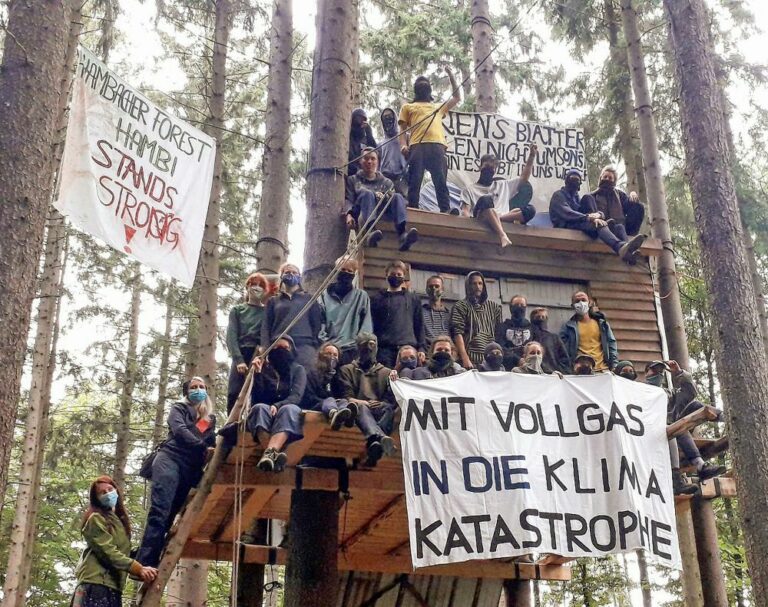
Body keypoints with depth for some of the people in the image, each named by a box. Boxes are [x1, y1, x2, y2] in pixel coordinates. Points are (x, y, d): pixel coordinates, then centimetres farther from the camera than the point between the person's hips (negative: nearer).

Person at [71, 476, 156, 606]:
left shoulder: (120, 520, 23)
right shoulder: (95, 519, -2)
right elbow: (108, 552, -14)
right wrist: (138, 568, -23)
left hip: (114, 587, 8)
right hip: (95, 584, -8)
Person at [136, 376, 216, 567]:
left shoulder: (210, 418, 26)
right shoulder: (179, 408, 12)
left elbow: (212, 444, 19)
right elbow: (179, 430, -7)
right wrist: (202, 446, -20)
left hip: (191, 469, 5)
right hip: (170, 459, -5)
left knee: (169, 515, -2)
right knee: (159, 512, -19)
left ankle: (150, 565, -4)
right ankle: (143, 564, -28)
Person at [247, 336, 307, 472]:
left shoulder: (298, 369, 8)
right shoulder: (264, 368, 8)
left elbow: (296, 396, -9)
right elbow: (257, 397, -2)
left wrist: (277, 406, -27)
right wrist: (257, 373, -14)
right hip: (263, 414, 1)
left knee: (289, 409, -36)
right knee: (260, 408, -34)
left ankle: (269, 453, -63)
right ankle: (275, 454, -58)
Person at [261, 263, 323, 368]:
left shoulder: (309, 299, 21)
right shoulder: (274, 301, 23)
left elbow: (317, 324, 12)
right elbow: (266, 326, 13)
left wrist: (316, 348, -2)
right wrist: (265, 350, -3)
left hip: (304, 347, -1)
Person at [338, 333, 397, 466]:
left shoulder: (386, 372, 28)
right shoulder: (347, 370, 24)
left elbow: (392, 400, 12)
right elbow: (346, 396, 7)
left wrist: (382, 404, -12)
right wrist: (362, 402, -13)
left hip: (379, 410, 2)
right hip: (359, 410, -2)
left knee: (388, 409, -35)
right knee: (361, 408, -39)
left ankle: (374, 442, -63)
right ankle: (380, 437, -70)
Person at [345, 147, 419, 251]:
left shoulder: (386, 182, 29)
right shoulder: (353, 180, 25)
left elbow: (394, 200, 14)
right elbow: (348, 200, 9)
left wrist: (385, 197, -9)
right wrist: (349, 214, -13)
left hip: (383, 214, 2)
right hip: (362, 216, -2)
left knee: (398, 197, -25)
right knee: (367, 193, -30)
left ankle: (402, 235, -54)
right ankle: (371, 231, -57)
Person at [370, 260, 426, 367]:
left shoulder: (413, 298, 16)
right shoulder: (378, 298, 12)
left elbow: (419, 325, 13)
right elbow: (372, 326, 8)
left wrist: (421, 348, 3)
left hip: (409, 348, 1)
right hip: (385, 349, -1)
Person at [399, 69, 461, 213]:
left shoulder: (438, 107, 38)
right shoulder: (408, 107, 28)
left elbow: (457, 97, 39)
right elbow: (403, 129, 16)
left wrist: (451, 76, 35)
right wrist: (403, 145, -3)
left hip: (437, 145, 2)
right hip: (416, 146, -2)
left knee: (441, 180, -11)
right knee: (415, 180, -13)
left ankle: (446, 210, -21)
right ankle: (412, 210, -17)